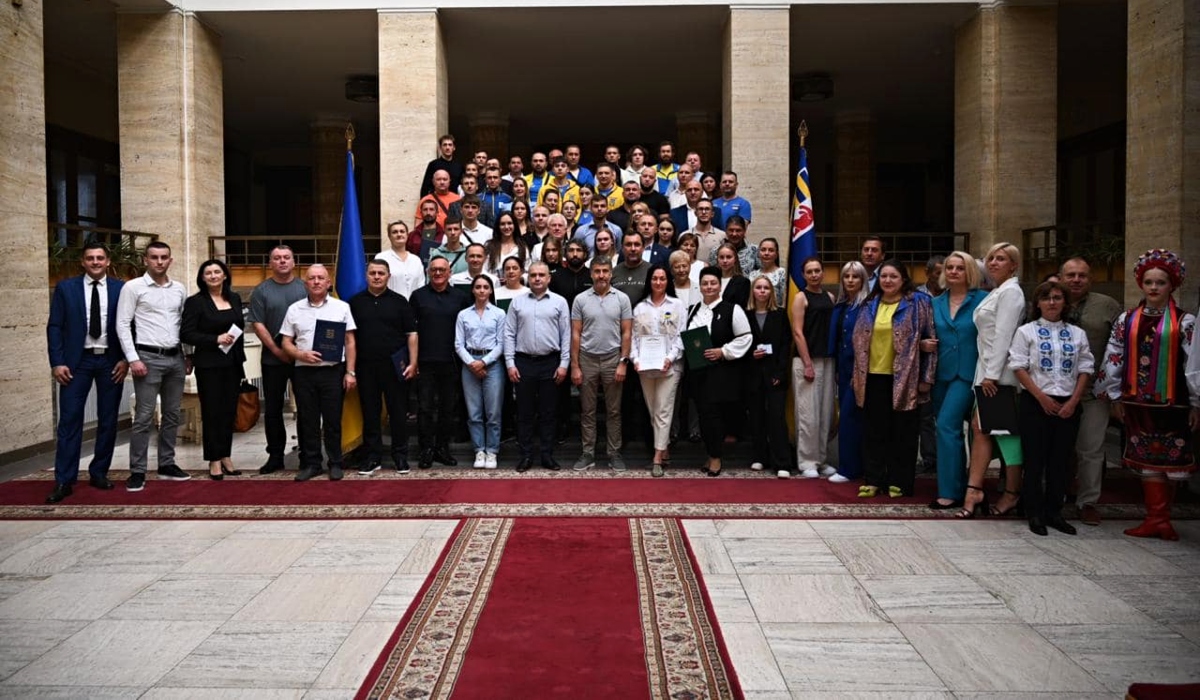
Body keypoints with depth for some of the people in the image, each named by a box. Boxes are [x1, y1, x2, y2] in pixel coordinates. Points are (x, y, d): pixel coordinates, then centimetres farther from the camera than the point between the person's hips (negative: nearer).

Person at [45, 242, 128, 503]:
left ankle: (99, 472, 19)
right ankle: (64, 480, 0)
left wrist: (125, 359, -4)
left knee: (108, 420, 7)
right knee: (70, 420, -4)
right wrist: (57, 362, -7)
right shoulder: (65, 288, 3)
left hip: (111, 361, 1)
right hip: (77, 361, -1)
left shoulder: (121, 289, 4)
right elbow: (54, 327, 1)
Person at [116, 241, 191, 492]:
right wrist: (133, 359, -14)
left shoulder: (179, 289, 10)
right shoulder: (133, 287, -4)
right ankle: (137, 471, 3)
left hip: (176, 358, 5)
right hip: (148, 357, -5)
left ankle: (167, 465, 20)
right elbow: (122, 325, -7)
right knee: (144, 417, -4)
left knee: (171, 415, 10)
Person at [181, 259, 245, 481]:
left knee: (229, 411, 7)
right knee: (212, 411, 1)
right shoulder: (195, 302, -5)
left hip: (233, 363, 5)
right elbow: (186, 334, -10)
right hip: (208, 364, -4)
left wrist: (241, 357, 11)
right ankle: (214, 460, 9)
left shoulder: (235, 298, 10)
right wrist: (216, 339, -18)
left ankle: (226, 456, 17)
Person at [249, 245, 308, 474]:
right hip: (273, 359, 1)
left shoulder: (305, 288, 5)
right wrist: (277, 351, -11)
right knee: (273, 409, 6)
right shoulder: (261, 291, 3)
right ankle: (275, 456, 16)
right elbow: (257, 325, -2)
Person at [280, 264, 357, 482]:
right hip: (304, 372, 2)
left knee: (333, 420, 2)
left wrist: (350, 372, -4)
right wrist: (301, 354, -12)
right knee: (308, 420, 7)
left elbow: (350, 342, 2)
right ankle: (311, 464, 17)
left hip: (333, 371, -2)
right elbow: (286, 342, 8)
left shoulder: (341, 307, 4)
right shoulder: (295, 309, 9)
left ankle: (335, 464, 12)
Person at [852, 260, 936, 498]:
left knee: (902, 432, 4)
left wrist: (926, 377, -9)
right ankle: (873, 479, 17)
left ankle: (899, 481, 13)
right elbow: (859, 341, 15)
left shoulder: (918, 303, -2)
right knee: (874, 431, 8)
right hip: (874, 377, 4)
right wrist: (857, 374, 11)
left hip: (904, 378, -4)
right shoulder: (870, 306, 11)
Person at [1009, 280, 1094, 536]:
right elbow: (1019, 367, -5)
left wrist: (1073, 401, -5)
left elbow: (1085, 370, 7)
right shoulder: (1026, 331, 1)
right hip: (1035, 403, -3)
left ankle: (1054, 511, 17)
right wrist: (1042, 397, -11)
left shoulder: (1077, 334, 10)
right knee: (1035, 459, 1)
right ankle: (1034, 513, 10)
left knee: (1060, 460, 7)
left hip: (1068, 406, 3)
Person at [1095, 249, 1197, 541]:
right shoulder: (1127, 320, 6)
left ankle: (1158, 517, 15)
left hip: (1172, 402, -2)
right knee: (1147, 461, 4)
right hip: (1137, 402, 2)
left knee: (1169, 461, 3)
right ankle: (1158, 519, 10)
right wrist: (1115, 396, 6)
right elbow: (1113, 358, 8)